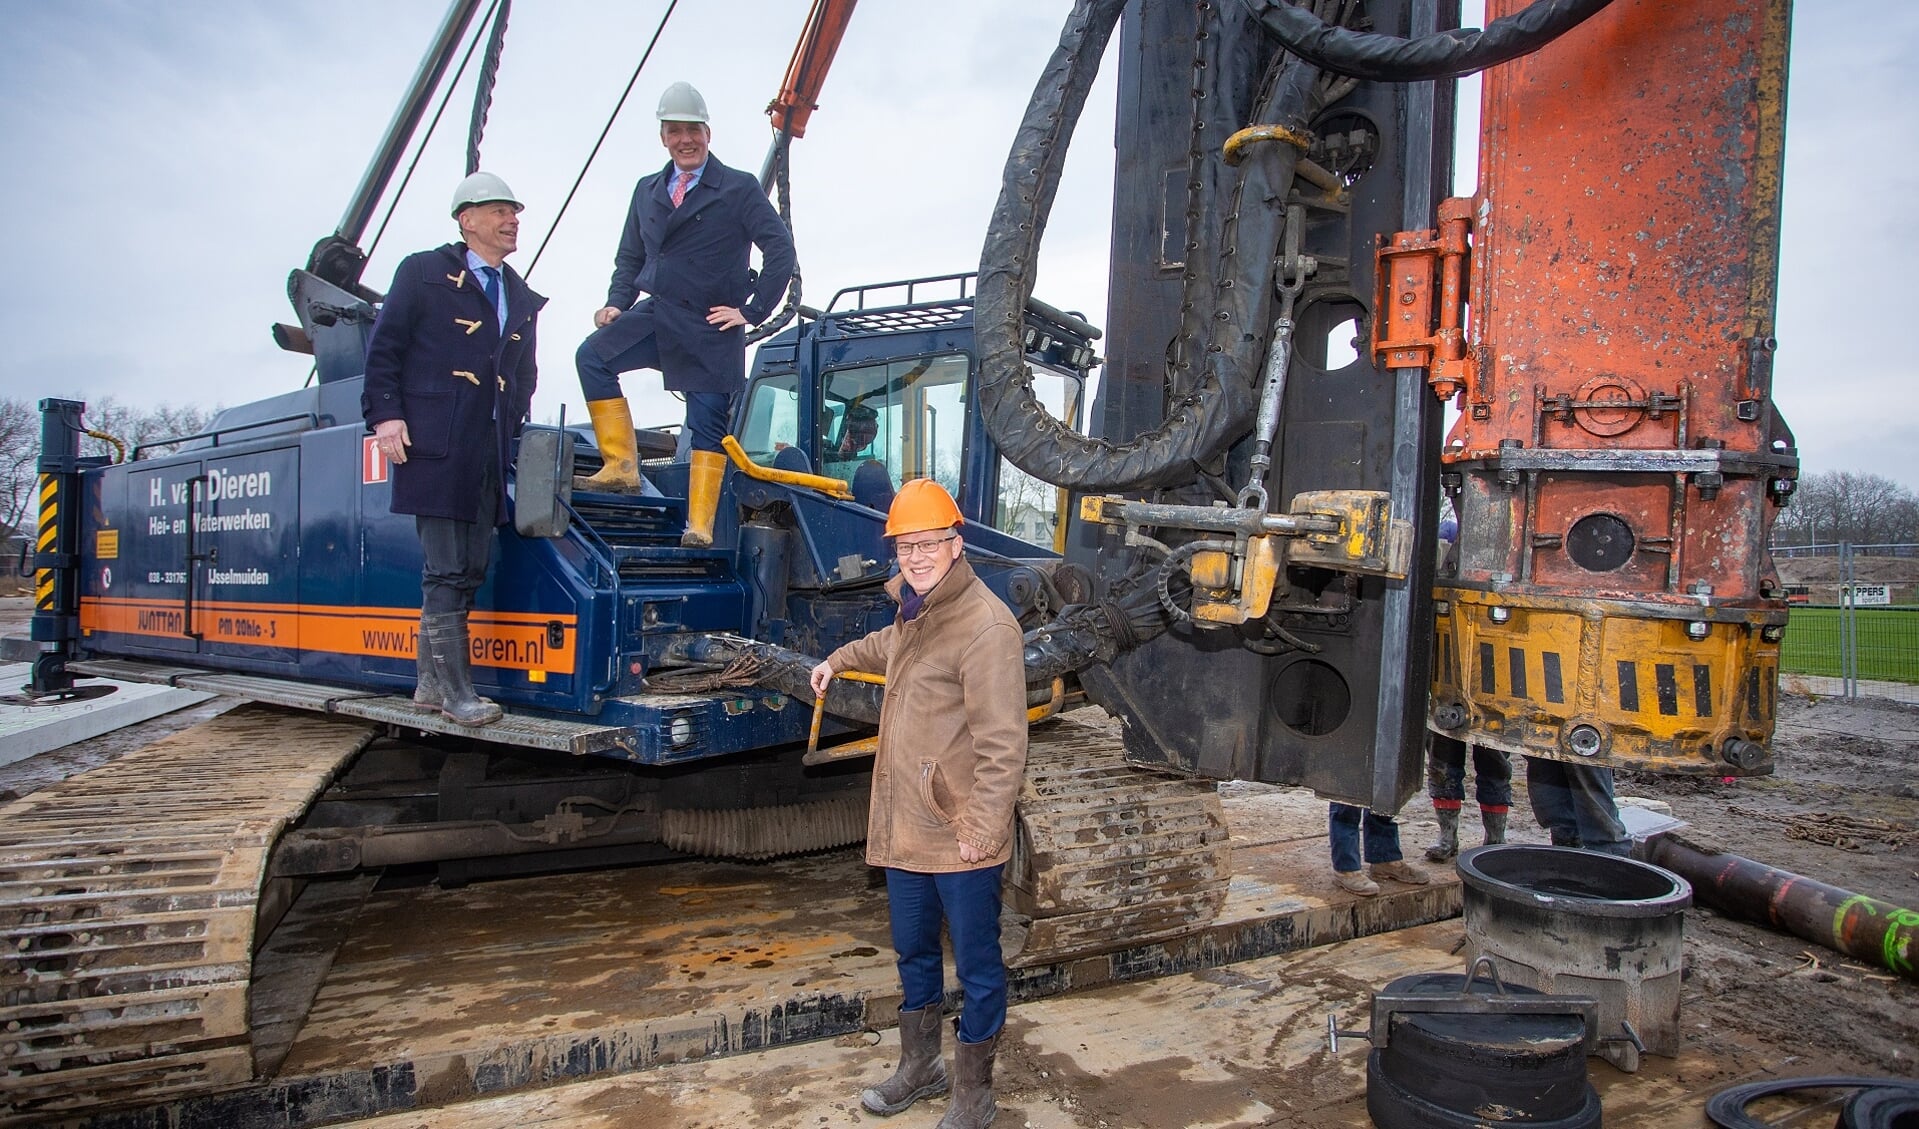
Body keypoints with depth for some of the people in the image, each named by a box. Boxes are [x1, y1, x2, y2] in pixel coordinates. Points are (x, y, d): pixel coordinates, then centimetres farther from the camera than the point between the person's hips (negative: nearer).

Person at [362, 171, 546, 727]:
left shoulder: (520, 297, 22)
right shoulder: (424, 273, 4)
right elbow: (384, 347, 0)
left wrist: (515, 426, 15)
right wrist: (385, 415, -10)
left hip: (490, 451, 7)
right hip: (435, 445, -7)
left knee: (471, 568, 8)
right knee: (446, 570, -7)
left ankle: (430, 682, 20)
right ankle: (455, 691, -1)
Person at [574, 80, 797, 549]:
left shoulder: (739, 188, -2)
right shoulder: (647, 191, 14)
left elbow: (780, 250, -6)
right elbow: (630, 257, 19)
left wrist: (751, 310, -11)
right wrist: (617, 303, 2)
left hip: (711, 325, -4)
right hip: (656, 314, 5)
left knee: (708, 425, -4)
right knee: (592, 356, -16)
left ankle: (699, 525, 2)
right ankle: (621, 464, -9)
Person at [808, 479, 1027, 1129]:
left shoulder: (984, 625, -21)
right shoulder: (916, 610, 9)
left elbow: (1002, 744, -23)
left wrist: (981, 829, -23)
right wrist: (840, 660, 39)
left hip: (961, 838, -9)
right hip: (906, 827, 9)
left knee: (976, 966, 9)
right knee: (913, 953, 23)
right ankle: (919, 1068, 43)